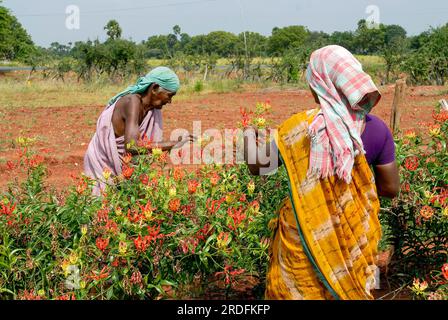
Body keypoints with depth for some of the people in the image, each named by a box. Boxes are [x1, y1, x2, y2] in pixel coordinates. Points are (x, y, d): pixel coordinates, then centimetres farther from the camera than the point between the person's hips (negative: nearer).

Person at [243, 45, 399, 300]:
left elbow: (257, 166, -9)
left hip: (306, 234, -2)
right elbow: (391, 189, -4)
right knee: (348, 290, 22)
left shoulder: (302, 126, -18)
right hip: (353, 234, 2)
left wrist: (249, 135, 10)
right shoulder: (377, 129, -11)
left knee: (298, 291, 17)